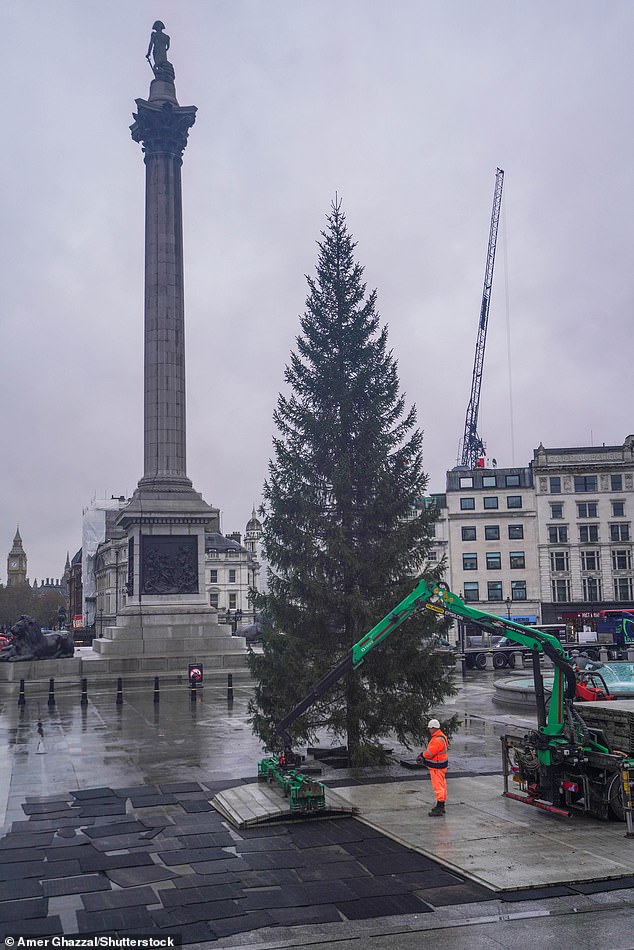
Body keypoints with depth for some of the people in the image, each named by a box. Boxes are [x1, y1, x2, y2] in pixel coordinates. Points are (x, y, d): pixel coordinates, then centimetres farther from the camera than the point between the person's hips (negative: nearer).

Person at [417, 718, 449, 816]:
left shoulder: (438, 740, -25)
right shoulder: (440, 737, 10)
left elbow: (429, 753, -24)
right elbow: (430, 750, 14)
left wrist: (422, 755, -5)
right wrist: (423, 756, 2)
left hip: (437, 767, -11)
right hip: (440, 766, 11)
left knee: (438, 787, -7)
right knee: (442, 786, 15)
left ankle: (439, 808, -4)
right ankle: (441, 807, 24)